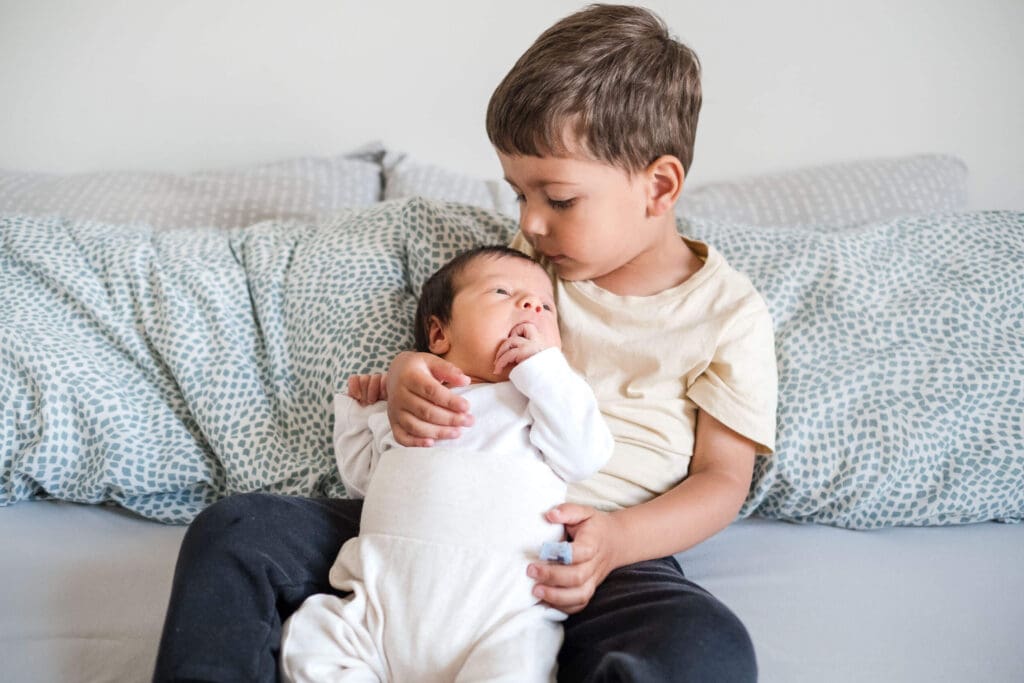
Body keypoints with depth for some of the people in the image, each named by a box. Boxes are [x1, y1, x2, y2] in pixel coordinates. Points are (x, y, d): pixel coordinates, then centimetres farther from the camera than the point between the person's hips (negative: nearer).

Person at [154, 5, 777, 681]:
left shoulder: (729, 314, 1)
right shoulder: (530, 259, 14)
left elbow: (723, 478, 1)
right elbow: (456, 357, 20)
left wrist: (618, 539, -19)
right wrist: (406, 378, -6)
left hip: (582, 554, -4)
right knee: (233, 530, -13)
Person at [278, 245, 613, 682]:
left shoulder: (543, 400, 20)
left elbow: (584, 457, 1)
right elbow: (361, 477, 38)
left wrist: (543, 367, 0)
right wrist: (357, 408, 27)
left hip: (499, 607, -3)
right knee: (311, 637, -17)